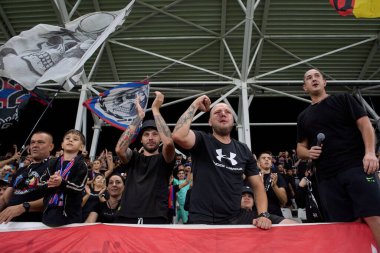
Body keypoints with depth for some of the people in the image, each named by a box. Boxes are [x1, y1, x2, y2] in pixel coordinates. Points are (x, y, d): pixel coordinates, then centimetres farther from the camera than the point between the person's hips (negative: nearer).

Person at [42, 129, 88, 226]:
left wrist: (62, 183, -27)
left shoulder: (81, 165, -3)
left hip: (70, 212, -4)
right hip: (49, 209, 4)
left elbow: (79, 187, -13)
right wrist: (50, 183, -15)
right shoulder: (53, 163, 11)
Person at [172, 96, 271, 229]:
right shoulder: (201, 140, -5)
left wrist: (263, 215, -8)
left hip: (233, 221, 4)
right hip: (201, 220, -4)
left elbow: (258, 186, 8)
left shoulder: (243, 150, 6)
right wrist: (195, 105, -16)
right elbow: (178, 136, -28)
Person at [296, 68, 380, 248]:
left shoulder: (343, 99, 11)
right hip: (326, 177, 4)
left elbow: (365, 124, 1)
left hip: (355, 166, -3)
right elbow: (300, 148, 22)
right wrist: (309, 153, -2)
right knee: (340, 225, 3)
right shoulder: (303, 117, 20)